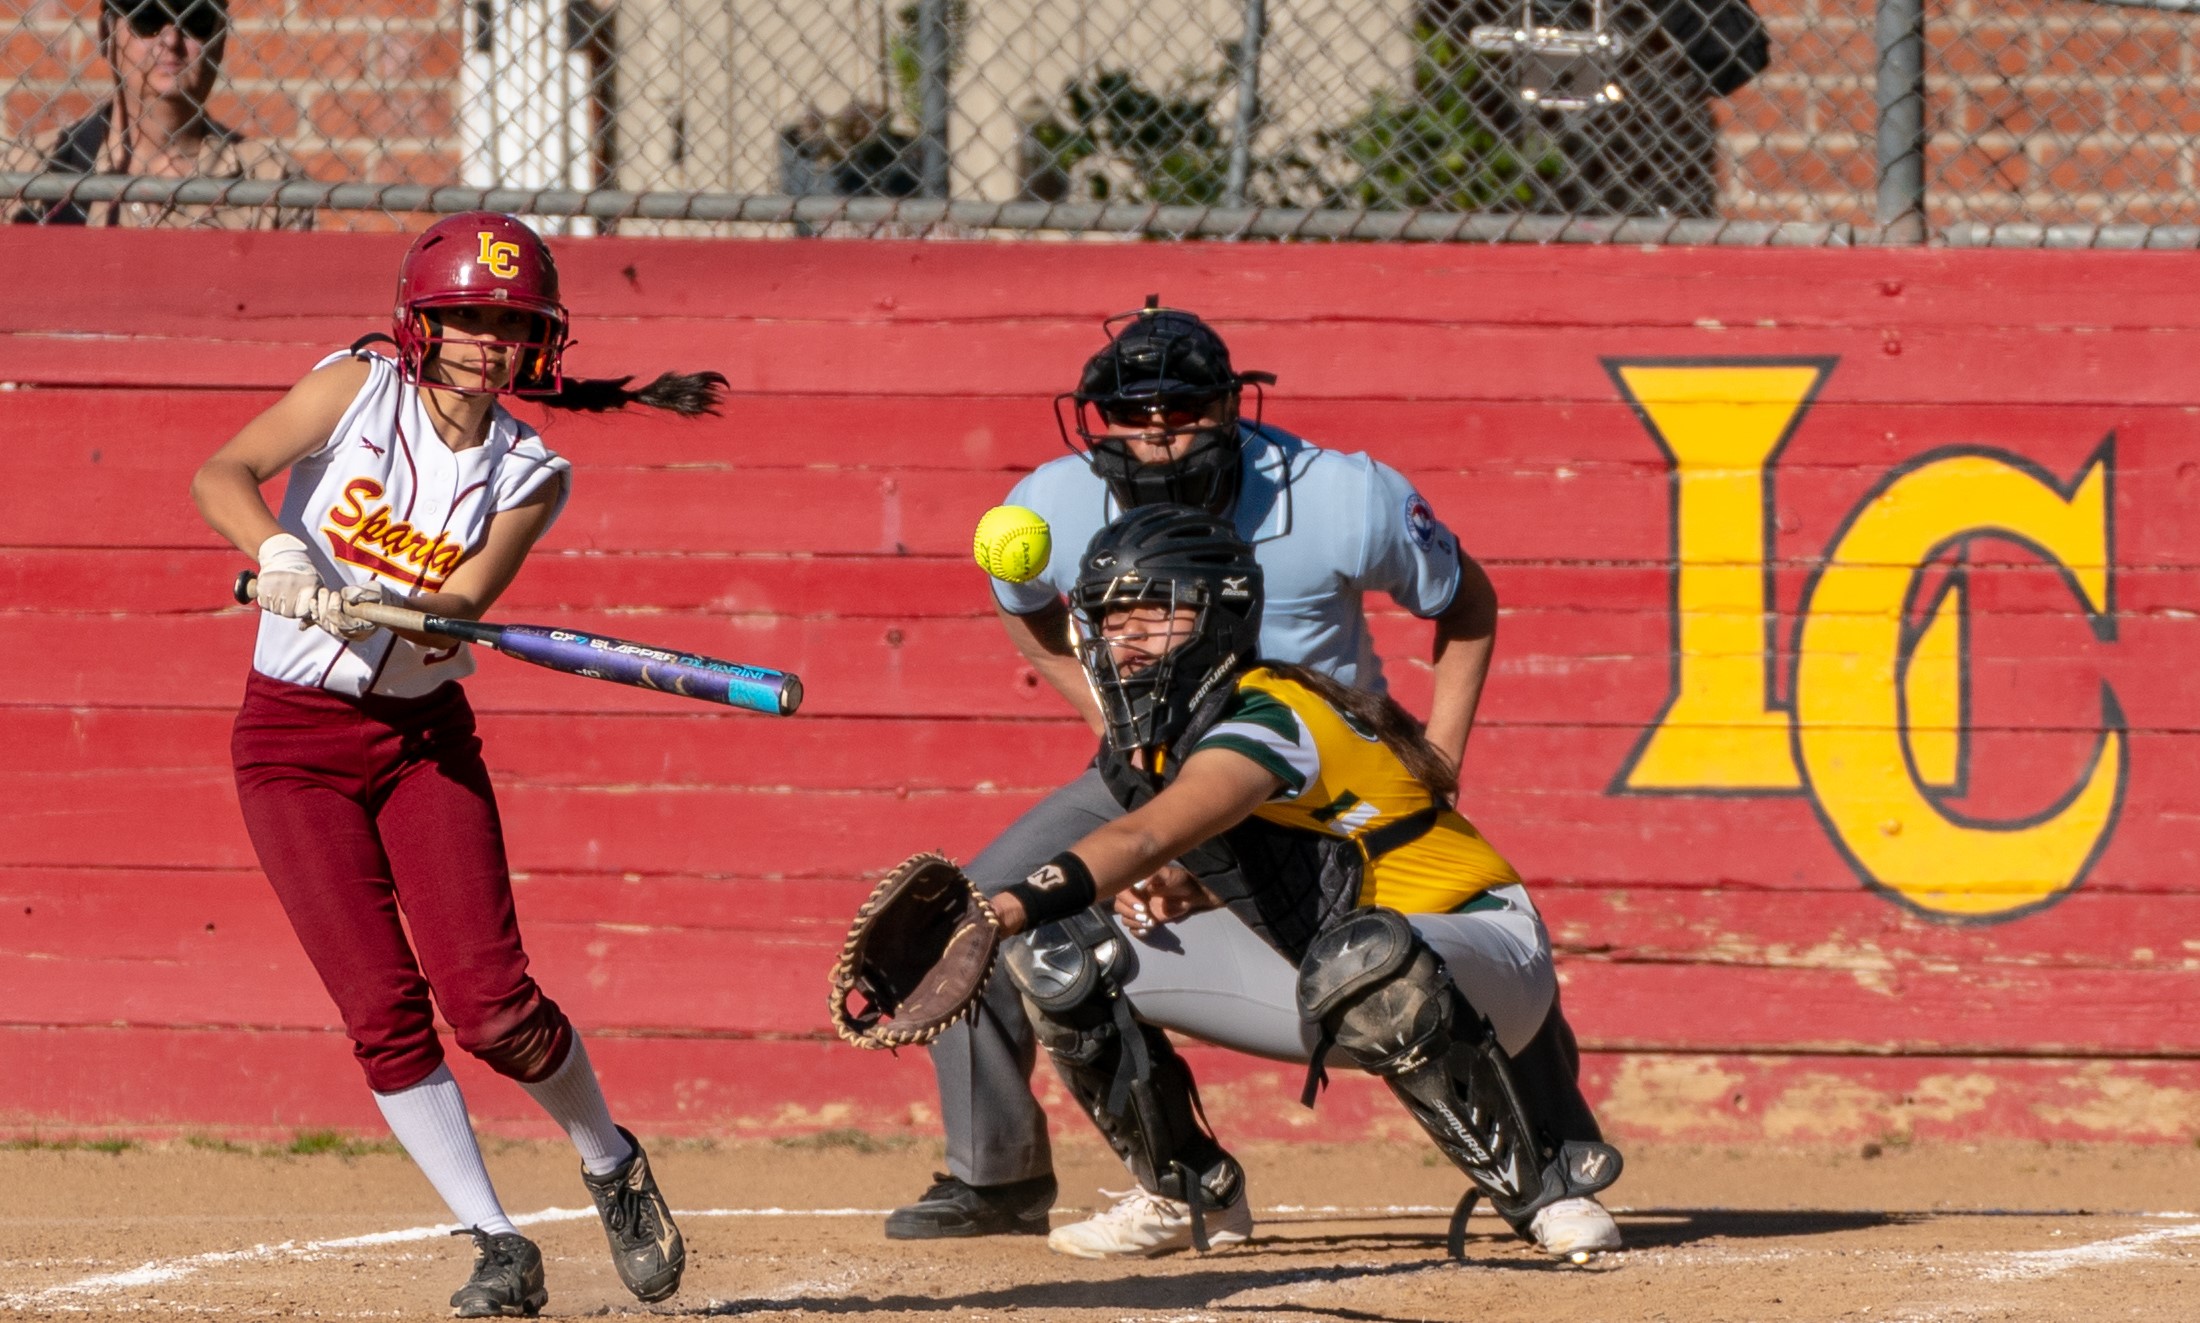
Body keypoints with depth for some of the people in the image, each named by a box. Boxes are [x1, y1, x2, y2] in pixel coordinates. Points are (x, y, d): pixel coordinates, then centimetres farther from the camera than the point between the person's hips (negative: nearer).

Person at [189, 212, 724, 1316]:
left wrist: (375, 608, -39)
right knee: (382, 1008, -8)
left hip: (423, 732, 1)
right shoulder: (359, 391, -6)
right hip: (293, 739, -1)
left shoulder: (530, 477, -3)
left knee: (489, 1001, -10)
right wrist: (278, 553, -38)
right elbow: (220, 475, -18)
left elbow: (461, 603, -18)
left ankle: (610, 1164, 17)